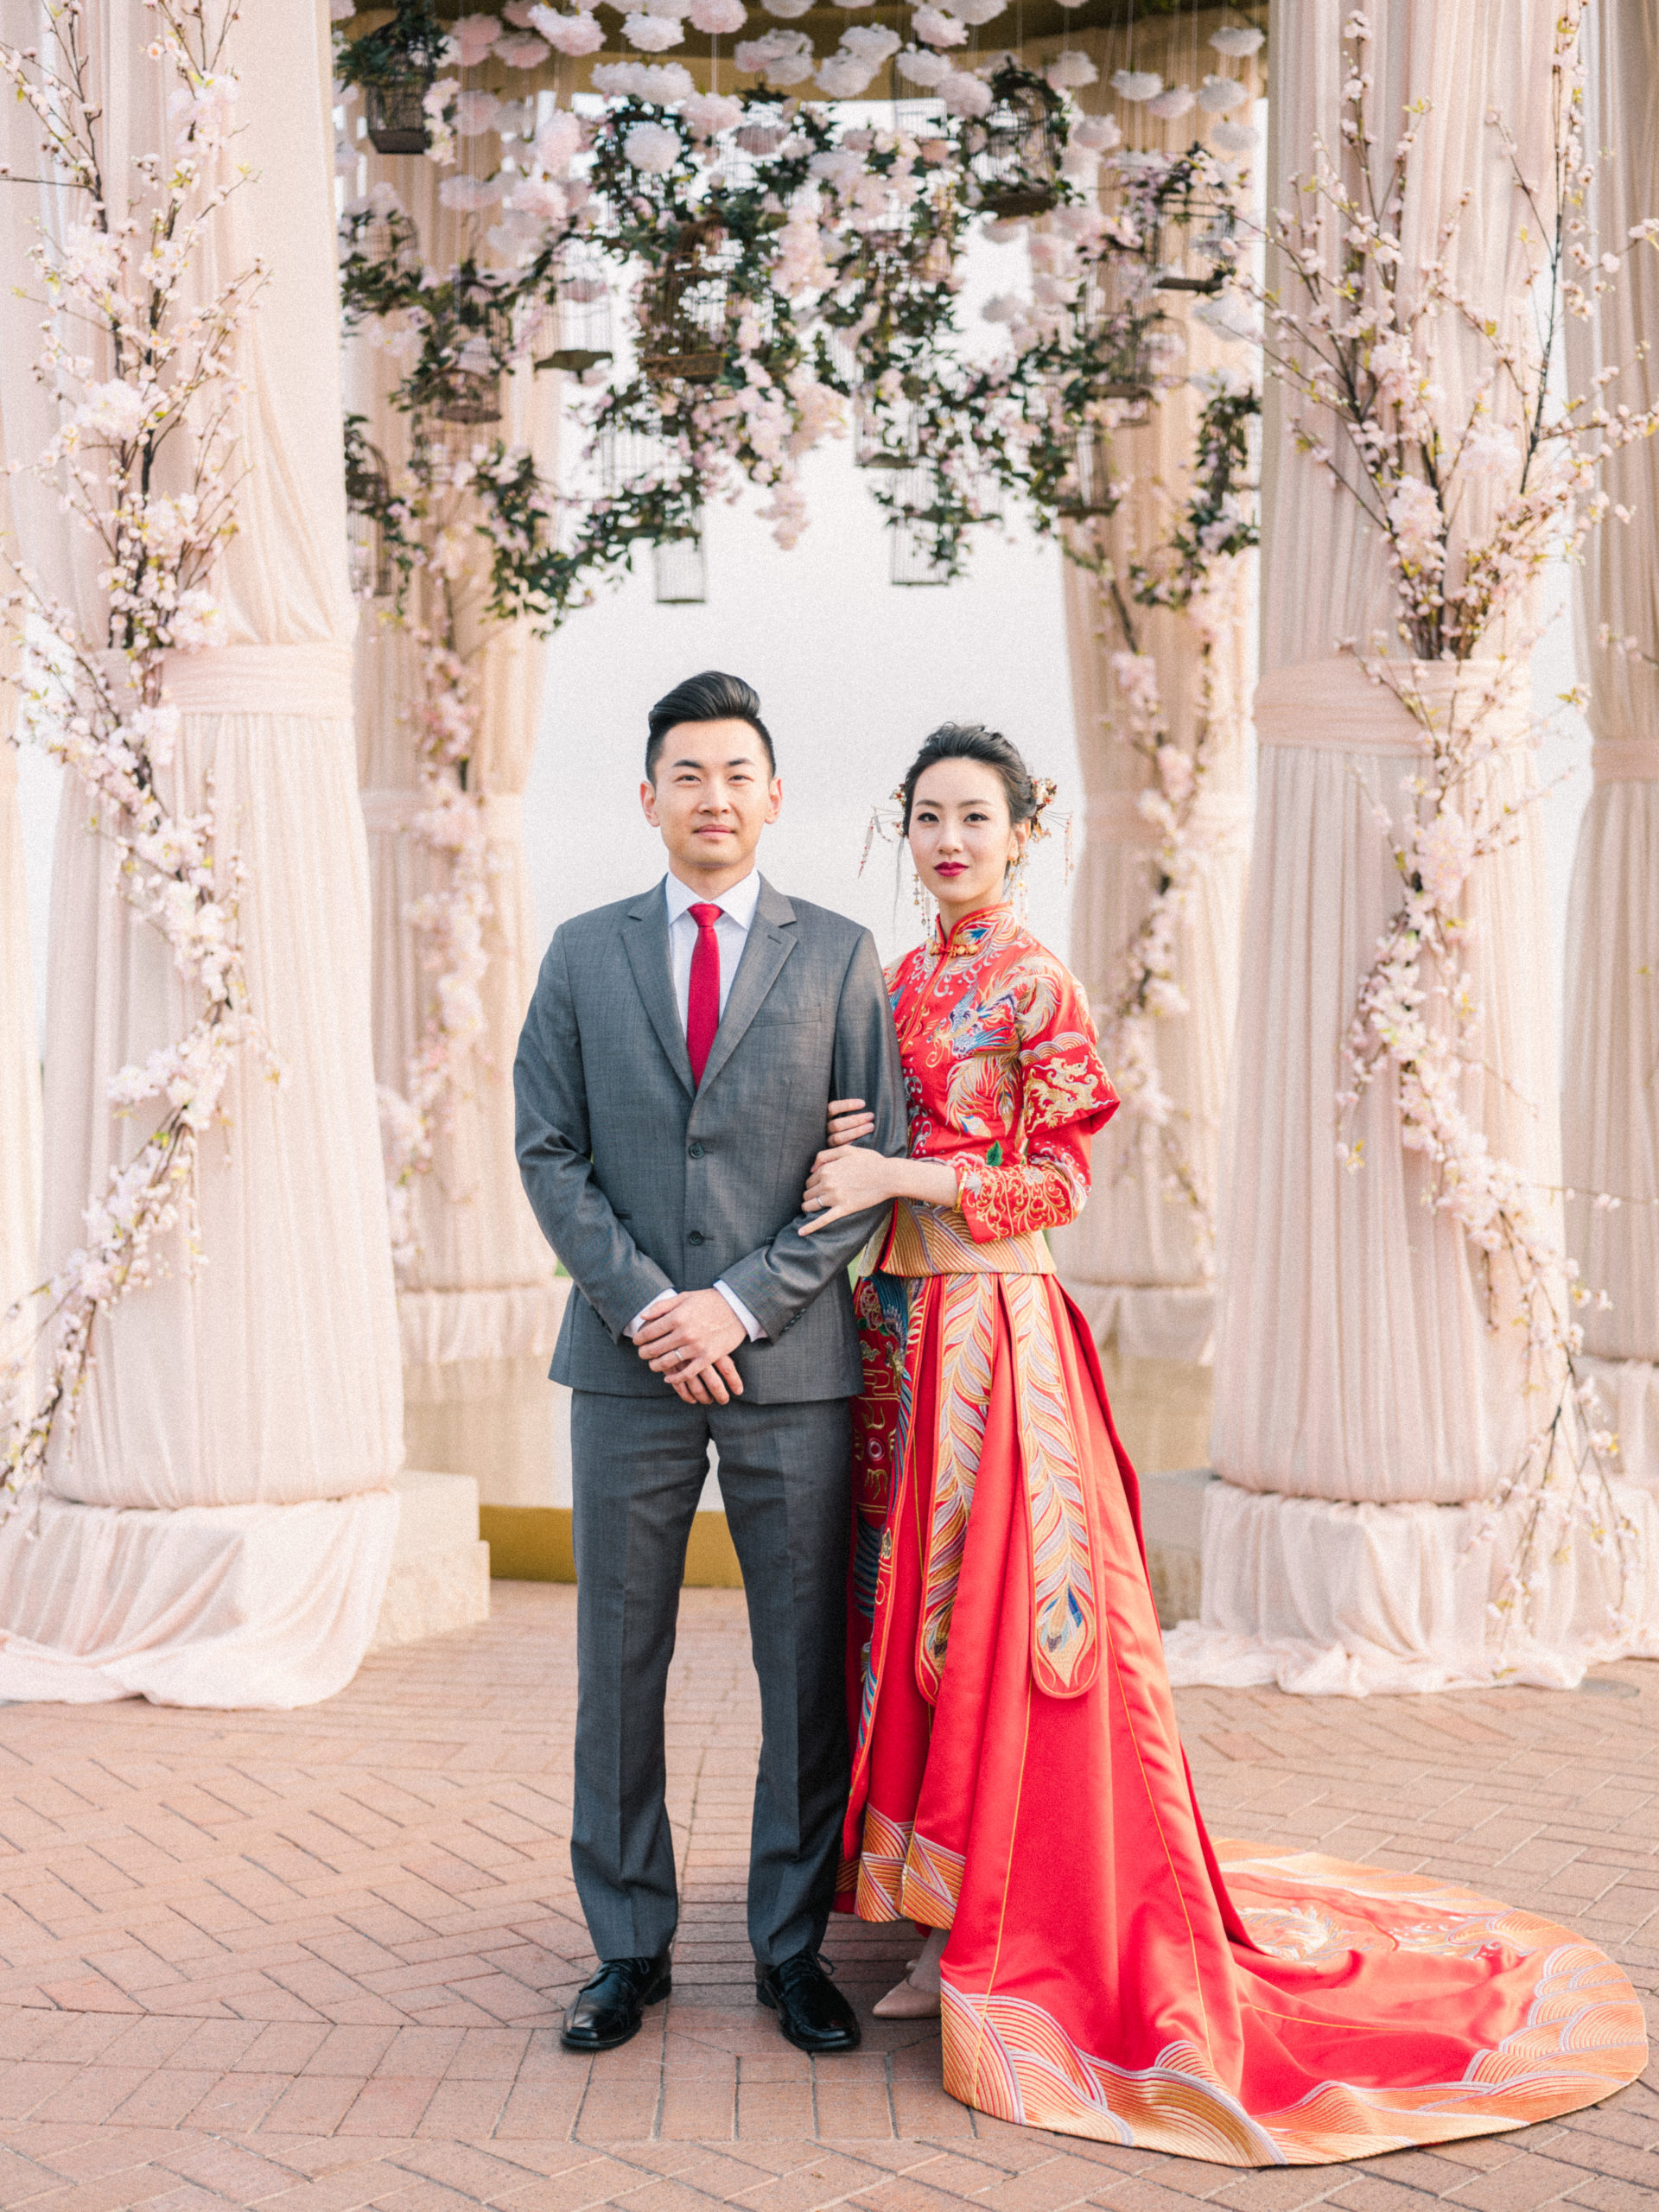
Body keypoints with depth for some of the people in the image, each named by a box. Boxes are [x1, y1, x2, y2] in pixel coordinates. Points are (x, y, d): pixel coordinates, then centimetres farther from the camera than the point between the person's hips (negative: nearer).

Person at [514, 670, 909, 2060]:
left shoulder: (839, 955, 5)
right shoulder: (585, 955, 10)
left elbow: (876, 1159, 0)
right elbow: (549, 1151, 5)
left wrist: (739, 1305, -9)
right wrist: (645, 1305, -8)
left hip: (791, 1363, -1)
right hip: (629, 1365, 1)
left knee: (806, 1667, 3)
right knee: (619, 1660, 6)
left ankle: (795, 1947, 15)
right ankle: (630, 1947, 17)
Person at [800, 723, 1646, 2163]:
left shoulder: (1037, 988, -6)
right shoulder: (899, 985, 14)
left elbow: (1055, 1183, -10)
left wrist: (898, 1175, -15)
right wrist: (833, 1146, -2)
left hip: (997, 1327, -7)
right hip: (898, 1328, 7)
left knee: (1005, 1609, -6)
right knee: (912, 1607, 9)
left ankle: (1012, 1935, 4)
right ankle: (956, 1920, 19)